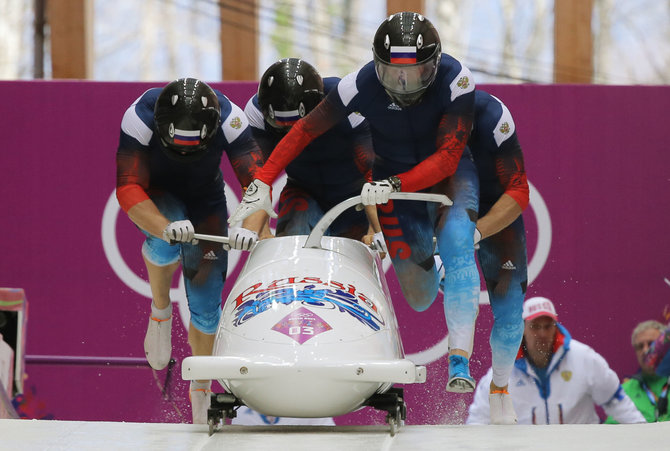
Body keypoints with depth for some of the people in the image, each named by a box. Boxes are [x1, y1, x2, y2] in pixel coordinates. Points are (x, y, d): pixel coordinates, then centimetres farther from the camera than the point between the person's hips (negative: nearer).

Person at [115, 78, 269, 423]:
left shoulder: (229, 118, -32)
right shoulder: (140, 118, -35)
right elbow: (128, 189, -39)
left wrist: (251, 228, -53)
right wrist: (166, 227, -57)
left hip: (204, 199, 2)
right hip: (155, 195, -2)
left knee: (206, 299, -2)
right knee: (167, 240, -37)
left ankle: (200, 393, 17)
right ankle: (160, 310, -9)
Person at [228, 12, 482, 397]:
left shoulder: (456, 80, -29)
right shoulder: (363, 85, -25)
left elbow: (447, 158, -31)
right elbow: (304, 131, -15)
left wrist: (394, 187, -43)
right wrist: (262, 183, -20)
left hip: (448, 175, -1)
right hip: (394, 181, 2)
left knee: (457, 242, -32)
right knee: (419, 298, -2)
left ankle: (460, 365, -34)